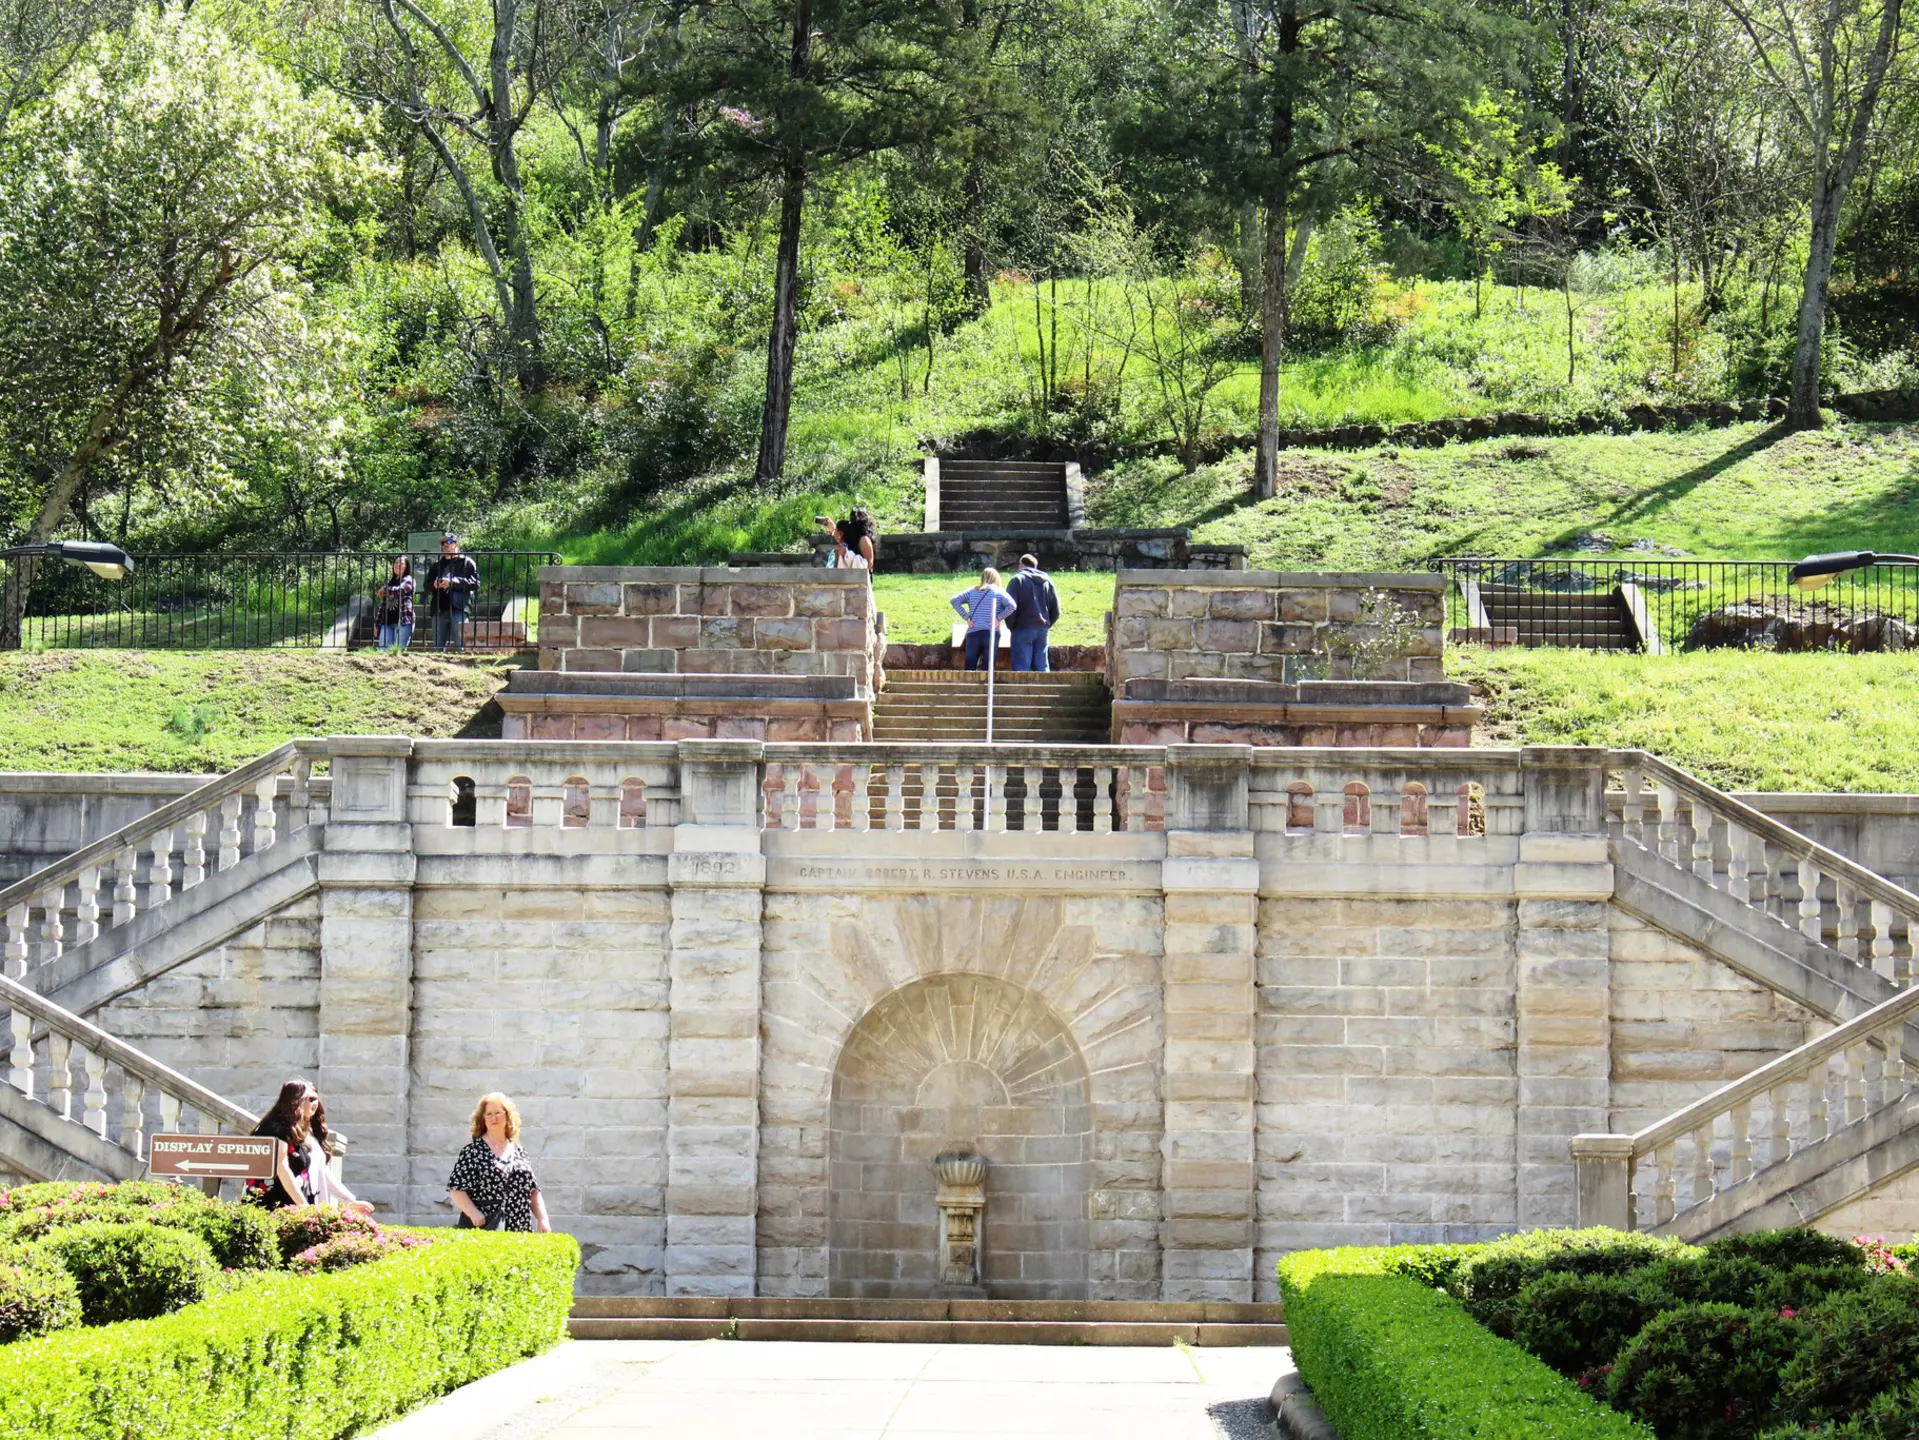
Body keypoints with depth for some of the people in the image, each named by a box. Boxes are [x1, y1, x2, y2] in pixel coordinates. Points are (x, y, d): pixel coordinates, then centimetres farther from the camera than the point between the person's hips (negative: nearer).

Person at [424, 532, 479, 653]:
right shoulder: (437, 565, 23)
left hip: (459, 609, -5)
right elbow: (427, 584, 22)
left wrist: (453, 582, -14)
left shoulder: (467, 562, 7)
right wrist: (434, 584, -2)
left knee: (460, 645, -10)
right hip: (439, 610, 5)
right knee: (437, 646, 4)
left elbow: (475, 582, -5)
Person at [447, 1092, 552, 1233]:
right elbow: (455, 1188, -4)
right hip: (483, 1229, -4)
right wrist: (474, 1214, -16)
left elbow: (533, 1191, 18)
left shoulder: (518, 1152, 15)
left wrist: (543, 1219, 6)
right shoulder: (473, 1151, 1)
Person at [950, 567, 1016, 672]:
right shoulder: (999, 593, 2)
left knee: (969, 668, 7)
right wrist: (999, 618, -6)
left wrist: (966, 617, 0)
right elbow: (1011, 605, -13)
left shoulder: (972, 592, 9)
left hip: (973, 633, 2)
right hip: (991, 634, -2)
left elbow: (955, 601, 0)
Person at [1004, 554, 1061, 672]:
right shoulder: (1047, 581, 15)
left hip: (1023, 628, -5)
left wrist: (1010, 626, 0)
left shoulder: (1018, 580, -2)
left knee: (1021, 667, -7)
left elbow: (1011, 606, -11)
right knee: (1042, 667, 7)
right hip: (1042, 629, 5)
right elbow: (1056, 610, 14)